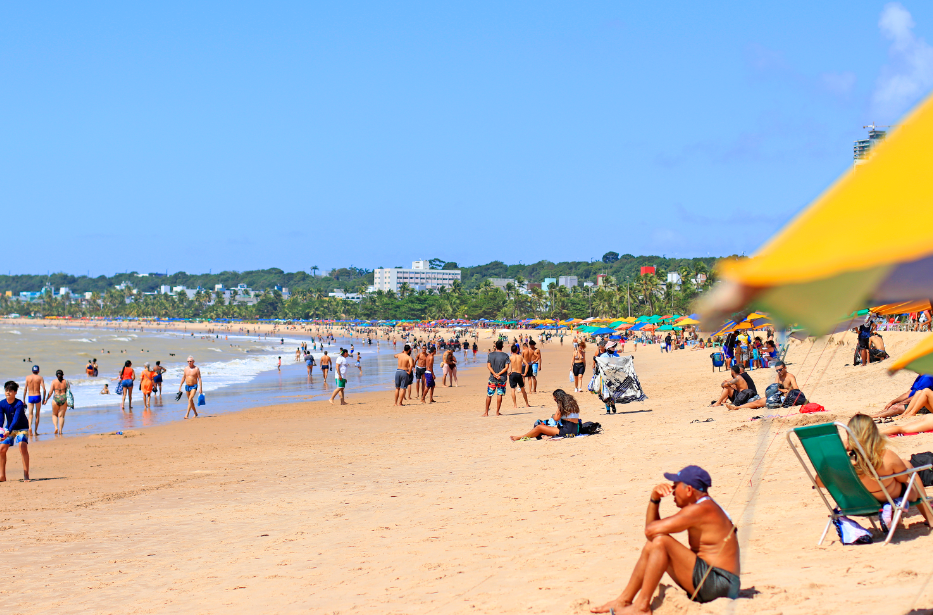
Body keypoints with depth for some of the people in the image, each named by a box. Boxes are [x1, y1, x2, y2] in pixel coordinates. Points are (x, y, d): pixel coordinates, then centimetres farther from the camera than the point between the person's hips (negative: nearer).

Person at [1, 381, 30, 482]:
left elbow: (16, 419, -35)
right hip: (9, 429, 5)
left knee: (23, 447, -24)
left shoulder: (19, 404, -25)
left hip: (22, 428, -5)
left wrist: (8, 431, -48)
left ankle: (26, 475, -21)